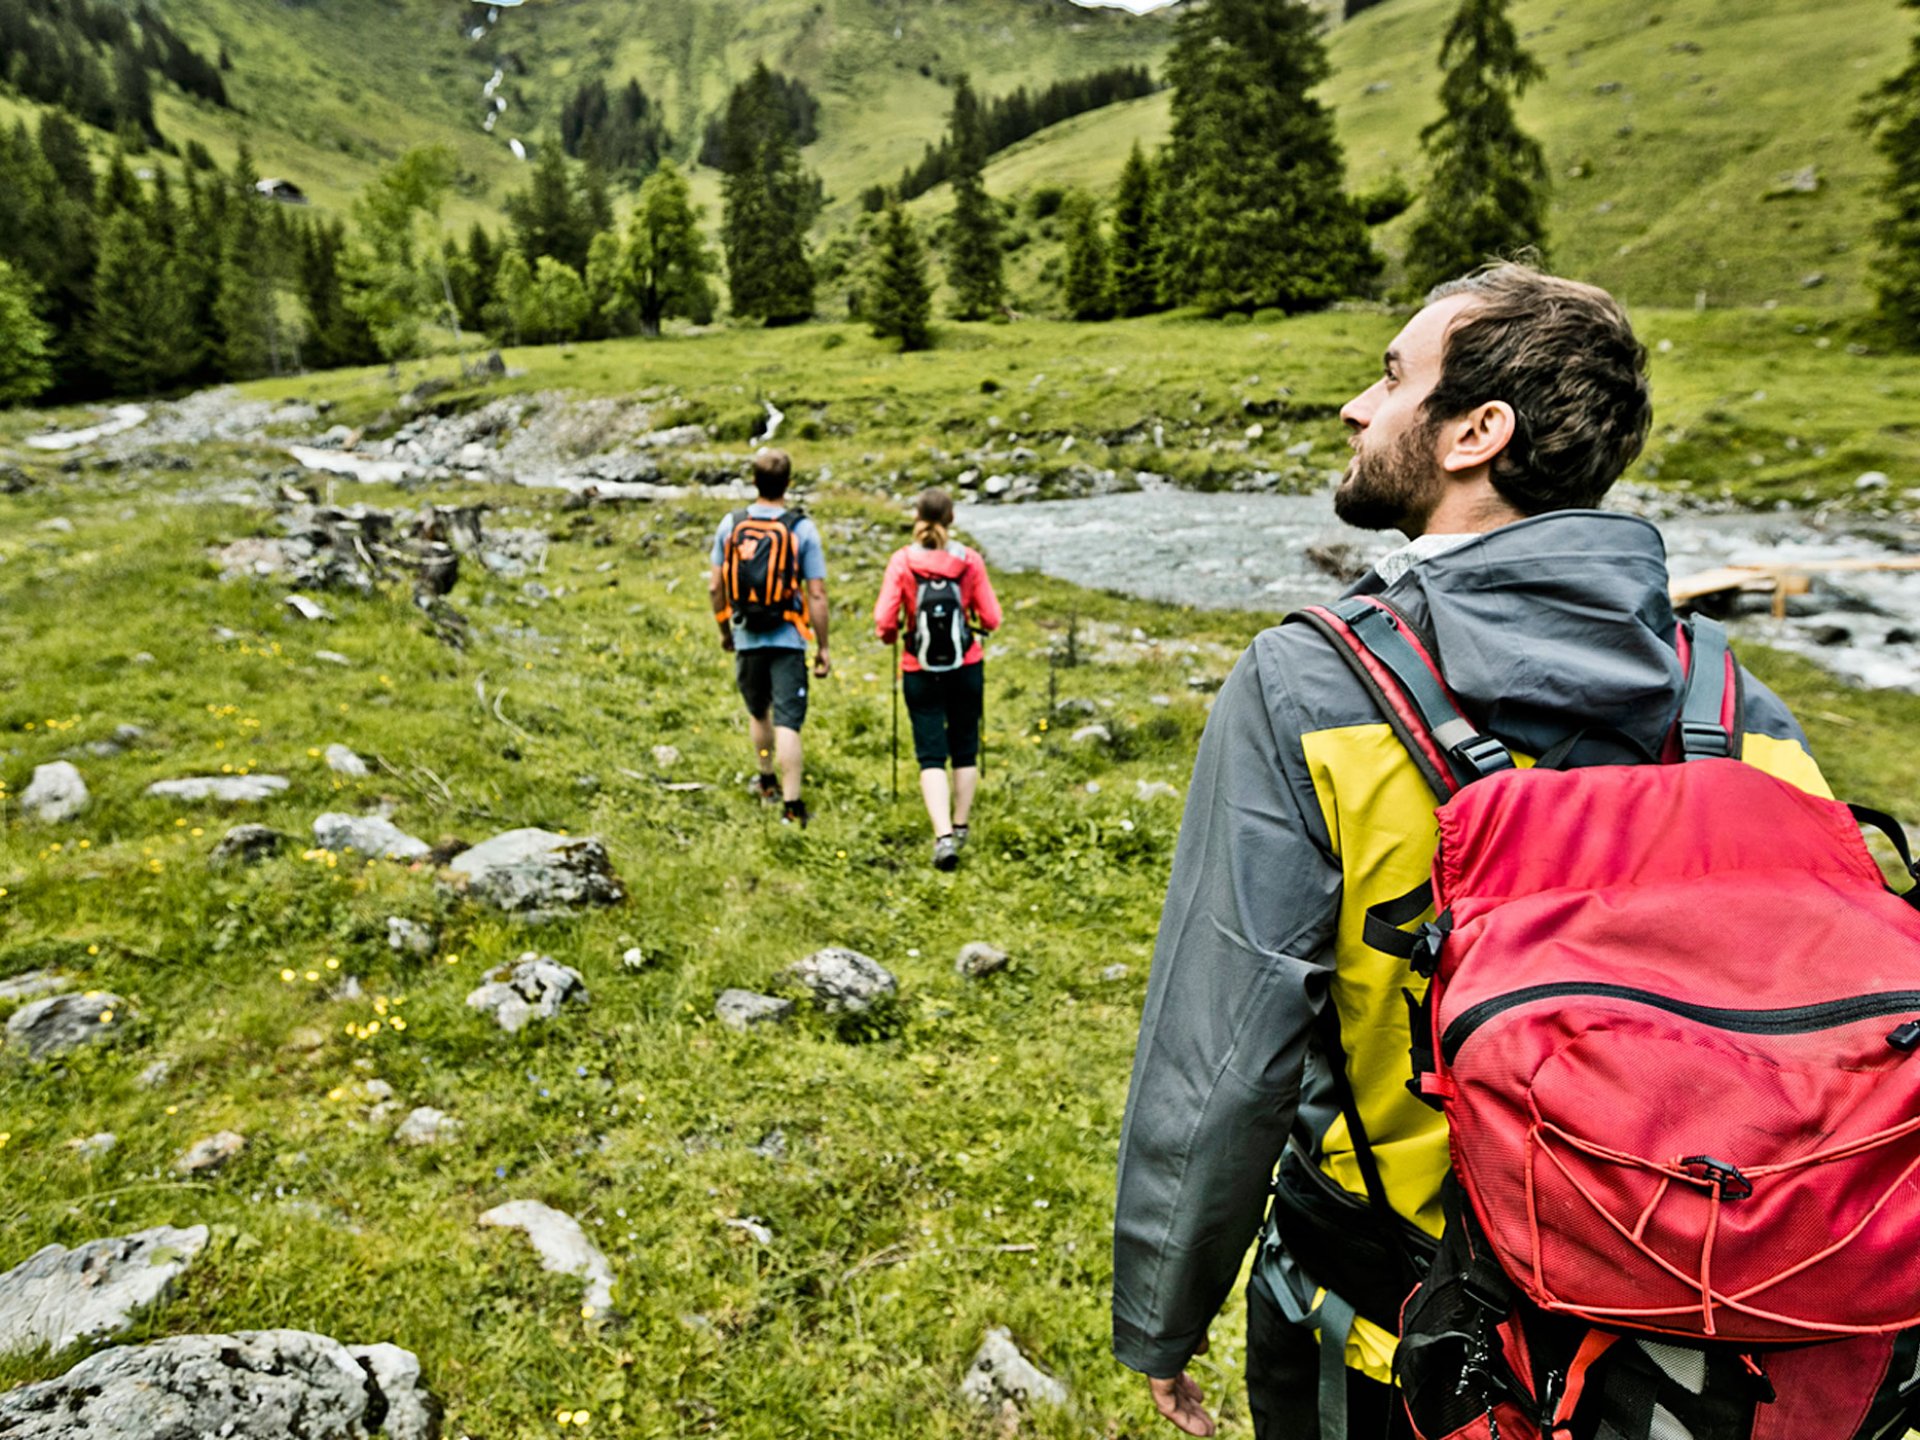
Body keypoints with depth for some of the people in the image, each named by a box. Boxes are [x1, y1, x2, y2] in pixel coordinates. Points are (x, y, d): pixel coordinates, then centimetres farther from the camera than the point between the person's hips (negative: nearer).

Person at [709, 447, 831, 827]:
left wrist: (724, 630, 19)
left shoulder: (731, 524, -1)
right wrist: (823, 647, -2)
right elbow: (817, 595, -10)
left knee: (758, 712, 24)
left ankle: (766, 780, 42)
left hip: (746, 639, 4)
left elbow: (715, 587, 4)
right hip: (787, 640, -3)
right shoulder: (802, 529, -9)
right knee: (787, 723, -4)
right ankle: (791, 804, -7)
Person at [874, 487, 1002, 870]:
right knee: (965, 748, 16)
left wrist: (891, 636, 10)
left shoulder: (902, 561, -9)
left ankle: (943, 835, -10)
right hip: (967, 666, 1)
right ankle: (960, 827, 27)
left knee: (931, 754, 4)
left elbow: (884, 622, -12)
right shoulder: (969, 561, -6)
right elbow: (991, 619, -5)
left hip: (920, 671, -1)